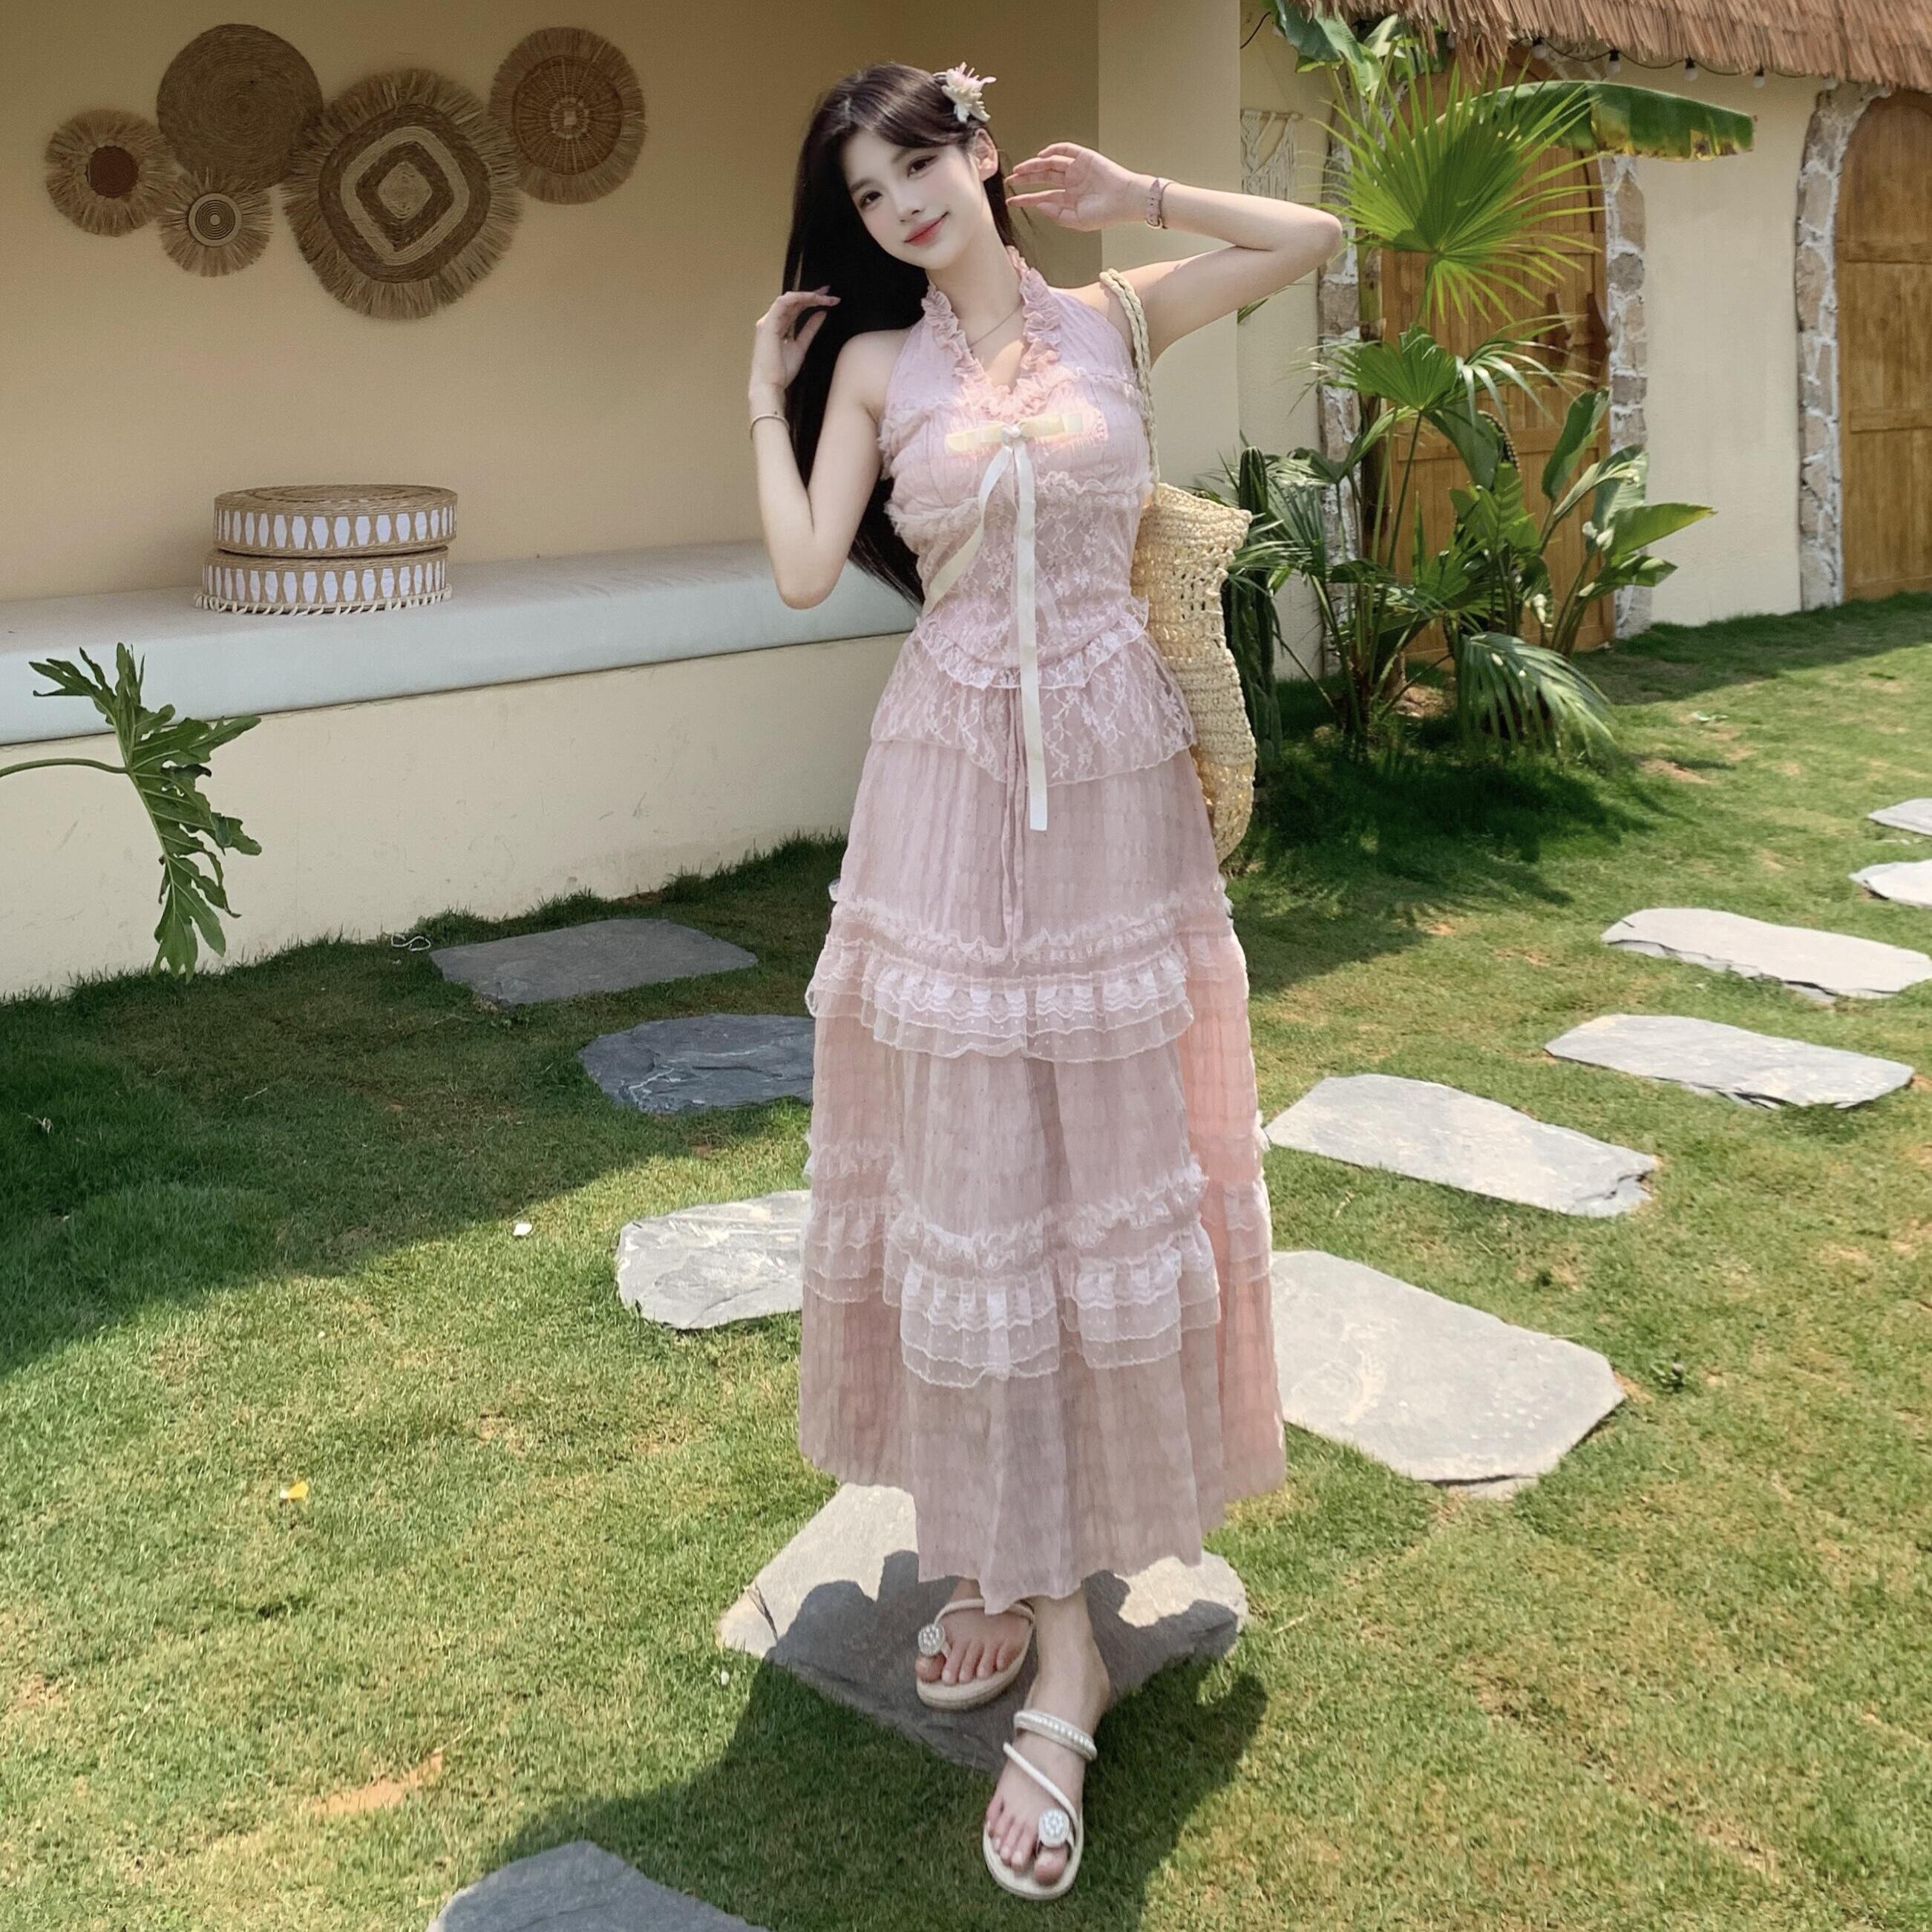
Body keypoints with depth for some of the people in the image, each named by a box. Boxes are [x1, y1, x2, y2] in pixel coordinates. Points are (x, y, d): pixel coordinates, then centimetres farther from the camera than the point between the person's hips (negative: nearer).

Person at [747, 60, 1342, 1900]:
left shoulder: (1110, 320, 8)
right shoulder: (875, 365, 6)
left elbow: (1312, 235, 9)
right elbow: (805, 569, -4)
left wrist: (1127, 195, 9)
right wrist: (767, 395, 5)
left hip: (1109, 785, 1)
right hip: (952, 789, 0)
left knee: (1104, 1163, 2)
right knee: (968, 1168, 4)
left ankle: (1061, 1602, 11)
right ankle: (1001, 1559, 18)